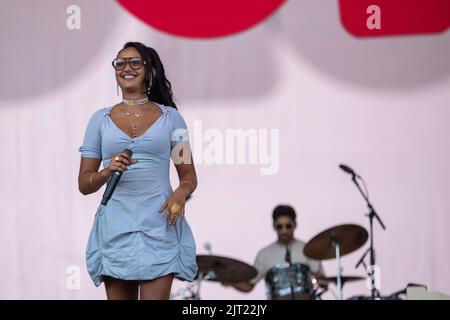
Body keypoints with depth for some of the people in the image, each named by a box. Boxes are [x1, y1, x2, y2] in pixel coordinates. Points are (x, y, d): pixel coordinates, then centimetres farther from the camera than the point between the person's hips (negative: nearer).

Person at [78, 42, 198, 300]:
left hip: (159, 225, -1)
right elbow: (84, 184, 8)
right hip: (115, 227, 2)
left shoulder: (170, 116, 7)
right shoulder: (101, 119, 9)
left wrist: (181, 193, -13)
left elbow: (189, 175, 9)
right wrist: (107, 172, -13)